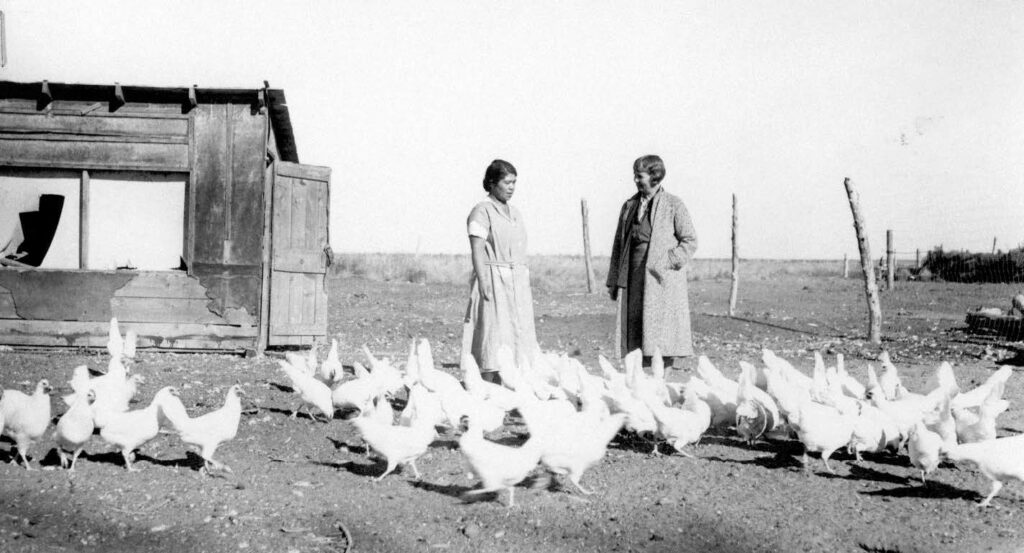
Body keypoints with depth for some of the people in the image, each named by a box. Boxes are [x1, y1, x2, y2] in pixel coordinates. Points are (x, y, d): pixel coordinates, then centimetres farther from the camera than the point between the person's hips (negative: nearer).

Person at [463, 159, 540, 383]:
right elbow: (477, 250, -13)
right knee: (494, 334, -8)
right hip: (493, 281, -8)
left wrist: (526, 284, 17)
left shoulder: (514, 213, 18)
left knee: (518, 335, 5)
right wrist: (483, 282, -21)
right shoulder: (482, 211, -6)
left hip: (517, 283, 8)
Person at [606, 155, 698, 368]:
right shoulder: (629, 206, 15)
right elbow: (619, 244, 18)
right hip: (633, 280, 5)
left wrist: (668, 262, -12)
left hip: (663, 279, -5)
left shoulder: (673, 205, 1)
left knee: (666, 328, -7)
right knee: (633, 325, 2)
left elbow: (690, 241, -1)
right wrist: (614, 280, 14)